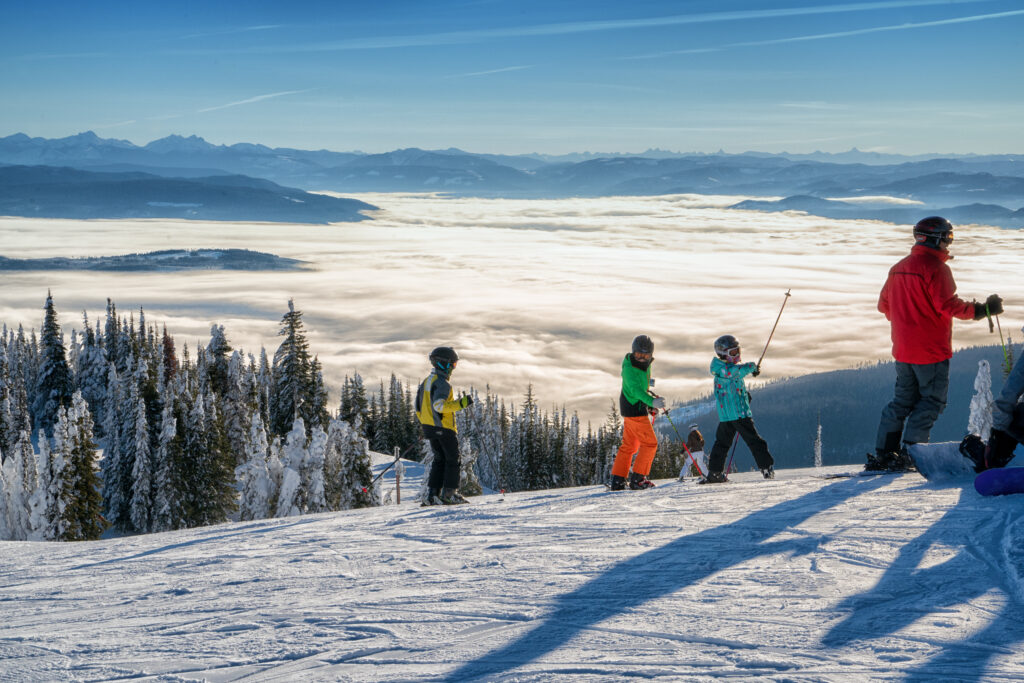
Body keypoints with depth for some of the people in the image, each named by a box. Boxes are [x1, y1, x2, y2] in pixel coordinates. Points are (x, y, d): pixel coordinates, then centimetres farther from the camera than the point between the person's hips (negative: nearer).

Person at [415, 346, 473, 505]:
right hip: (444, 428, -8)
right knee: (453, 460, 2)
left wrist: (424, 426, 25)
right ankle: (449, 493, 0)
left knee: (439, 460, 12)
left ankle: (432, 494, 5)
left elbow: (419, 408, 16)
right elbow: (439, 405, -28)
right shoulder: (442, 383, -15)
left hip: (429, 427, 8)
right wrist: (460, 403, -28)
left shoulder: (426, 382, 14)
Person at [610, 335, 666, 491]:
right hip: (634, 409, -10)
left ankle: (617, 480, 18)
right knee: (650, 443, -8)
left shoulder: (645, 365, 9)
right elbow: (635, 390, -34)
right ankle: (637, 479, -5)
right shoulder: (629, 369, -20)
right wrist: (652, 401, -48)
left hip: (639, 407, 10)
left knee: (629, 445, 14)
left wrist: (650, 406, 18)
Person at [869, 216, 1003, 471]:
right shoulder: (935, 267, -13)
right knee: (932, 400, 1)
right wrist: (980, 310, -12)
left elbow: (884, 304, 17)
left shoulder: (898, 268, 11)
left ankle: (883, 454, 11)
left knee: (902, 400, 14)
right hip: (931, 349, -8)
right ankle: (908, 453, -5)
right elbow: (948, 305, -20)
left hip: (902, 348, 8)